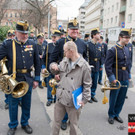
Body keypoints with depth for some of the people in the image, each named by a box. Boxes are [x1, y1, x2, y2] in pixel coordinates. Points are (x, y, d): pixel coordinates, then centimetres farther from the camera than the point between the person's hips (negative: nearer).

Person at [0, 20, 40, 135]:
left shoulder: (32, 45, 1)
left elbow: (37, 63, 5)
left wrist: (36, 79, 3)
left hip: (28, 80, 2)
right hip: (13, 80, -1)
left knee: (26, 104, 16)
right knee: (13, 104, 13)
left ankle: (25, 123, 38)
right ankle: (13, 125, 34)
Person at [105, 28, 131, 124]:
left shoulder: (127, 49, 9)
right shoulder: (113, 50, -14)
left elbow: (128, 63, 17)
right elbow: (108, 66, -16)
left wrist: (128, 75, 13)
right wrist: (112, 78, -19)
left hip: (125, 80, 7)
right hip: (116, 79, -6)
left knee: (121, 99, 16)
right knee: (113, 99, 9)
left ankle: (116, 114, 36)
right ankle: (111, 115, 29)